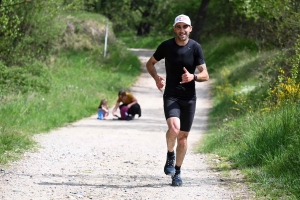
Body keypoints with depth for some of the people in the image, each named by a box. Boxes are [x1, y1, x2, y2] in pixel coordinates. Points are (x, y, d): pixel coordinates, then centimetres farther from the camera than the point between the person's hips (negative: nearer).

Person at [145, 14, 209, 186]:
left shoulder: (196, 48, -5)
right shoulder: (166, 46, -4)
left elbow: (205, 75, -5)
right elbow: (150, 63, 10)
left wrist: (193, 77, -26)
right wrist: (157, 78, -9)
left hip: (189, 97, 1)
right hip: (171, 96, -1)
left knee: (183, 136, 7)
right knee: (174, 127, -26)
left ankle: (177, 172, 23)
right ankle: (170, 156, 2)